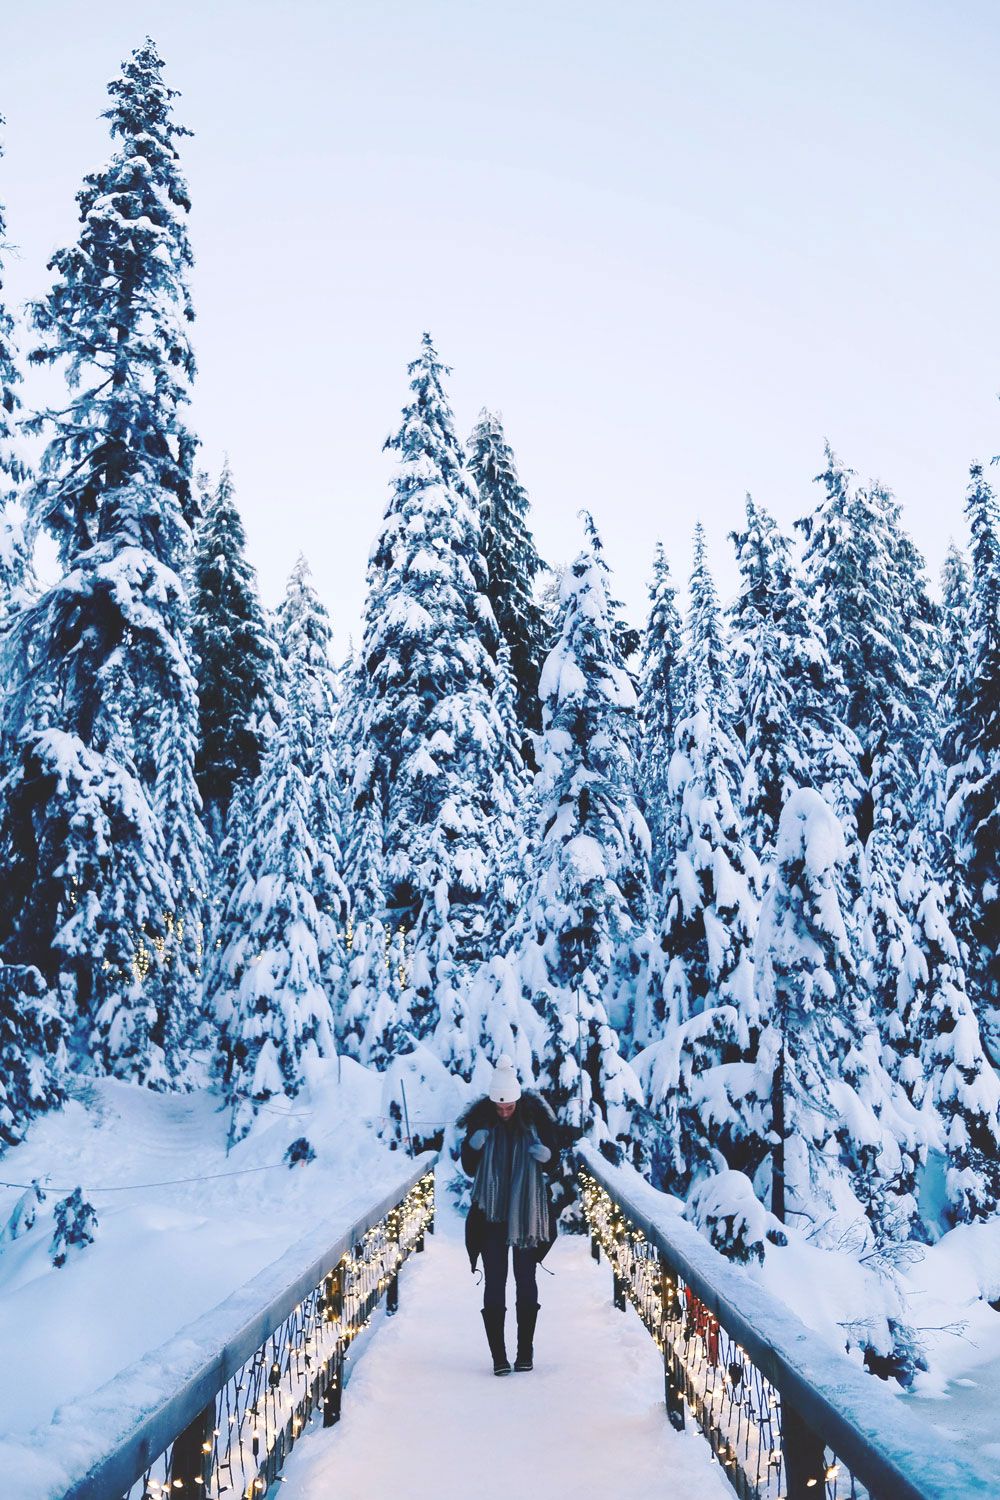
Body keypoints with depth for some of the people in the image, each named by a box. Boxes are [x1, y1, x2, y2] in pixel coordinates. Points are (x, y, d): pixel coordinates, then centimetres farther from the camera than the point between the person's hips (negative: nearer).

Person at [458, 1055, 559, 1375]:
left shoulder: (536, 1119, -8)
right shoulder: (480, 1121, -8)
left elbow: (553, 1167, 0)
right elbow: (469, 1169, -2)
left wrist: (546, 1156, -23)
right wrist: (473, 1146, -22)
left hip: (527, 1213, 0)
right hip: (491, 1213, 0)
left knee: (525, 1280, 5)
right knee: (494, 1283, -1)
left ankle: (525, 1351, 18)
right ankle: (498, 1356, 7)